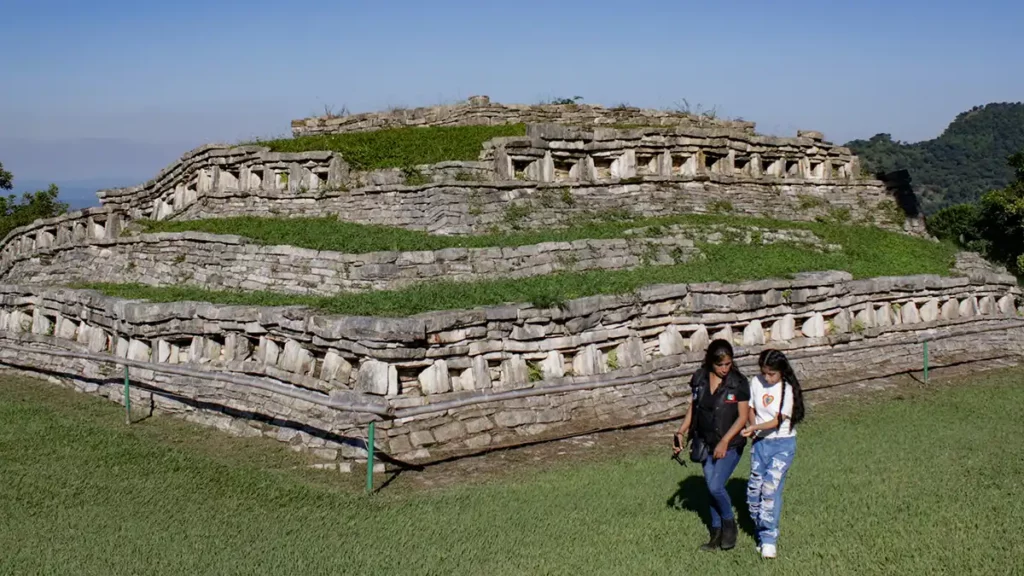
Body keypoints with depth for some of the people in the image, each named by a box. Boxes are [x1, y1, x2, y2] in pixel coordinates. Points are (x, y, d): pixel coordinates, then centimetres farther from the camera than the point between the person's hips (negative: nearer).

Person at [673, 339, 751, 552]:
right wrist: (681, 432, -3)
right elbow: (692, 408, 8)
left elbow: (743, 416, -12)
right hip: (706, 444, 5)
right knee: (711, 488, 12)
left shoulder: (738, 383, -14)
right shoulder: (699, 379, -2)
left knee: (716, 486, -14)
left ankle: (729, 523, 14)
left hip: (730, 444, -5)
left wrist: (725, 442, -19)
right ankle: (717, 533, 27)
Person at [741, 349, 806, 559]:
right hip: (760, 442, 5)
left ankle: (769, 538, -11)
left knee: (771, 487, -16)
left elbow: (778, 421, -15)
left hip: (783, 444, -4)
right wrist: (752, 427, -8)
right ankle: (762, 533, 16)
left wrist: (755, 427, -28)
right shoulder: (756, 382, 3)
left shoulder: (788, 390, -11)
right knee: (754, 488, -1)